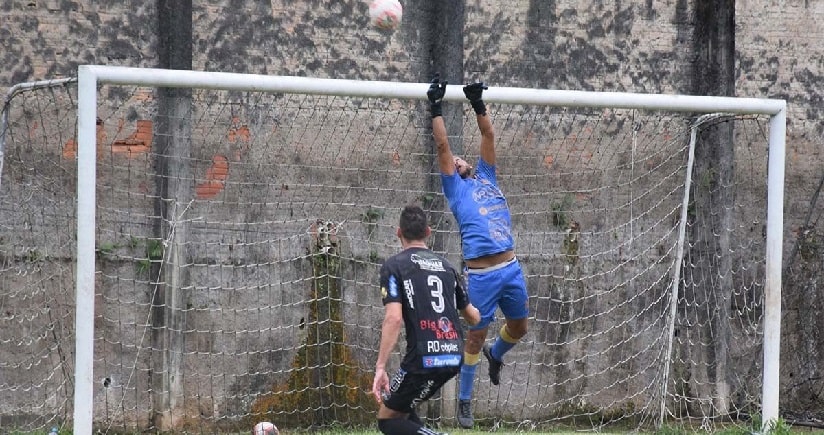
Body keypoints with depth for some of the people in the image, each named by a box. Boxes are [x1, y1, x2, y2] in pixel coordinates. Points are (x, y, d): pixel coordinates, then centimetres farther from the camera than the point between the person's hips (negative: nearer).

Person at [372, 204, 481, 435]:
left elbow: (393, 319, -14)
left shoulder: (394, 266, -1)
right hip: (454, 357, 6)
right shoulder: (446, 266, 15)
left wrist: (380, 367, -15)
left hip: (424, 358, -6)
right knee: (400, 405, 26)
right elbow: (474, 317, 23)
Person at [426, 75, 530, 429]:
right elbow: (442, 146, 3)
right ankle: (464, 402, 12)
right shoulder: (455, 188, 8)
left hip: (511, 268, 5)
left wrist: (478, 104, 12)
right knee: (475, 336, 1)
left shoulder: (486, 178, 20)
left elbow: (489, 136, 17)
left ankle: (495, 355, 48)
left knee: (518, 328, 15)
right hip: (481, 274, -5)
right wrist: (436, 108, 4)